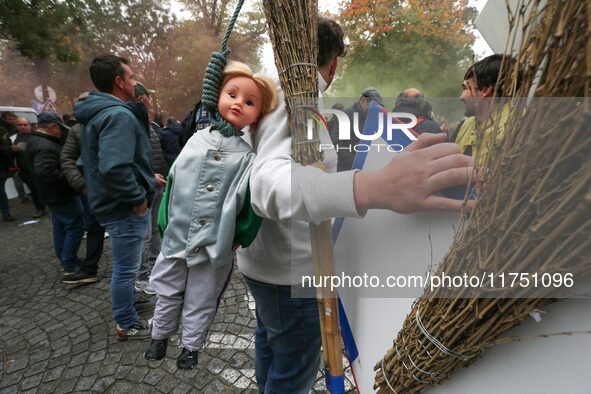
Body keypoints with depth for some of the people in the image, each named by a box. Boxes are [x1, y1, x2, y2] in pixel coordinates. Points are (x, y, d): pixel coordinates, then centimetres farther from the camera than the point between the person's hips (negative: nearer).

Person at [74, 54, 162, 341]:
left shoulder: (99, 112, 11)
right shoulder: (119, 115, -22)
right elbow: (114, 168, -35)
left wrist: (146, 177, 17)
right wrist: (139, 197, -21)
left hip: (114, 203, 10)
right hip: (125, 208, -10)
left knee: (124, 266, 26)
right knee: (126, 268, 6)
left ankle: (127, 309, 46)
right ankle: (127, 325, 25)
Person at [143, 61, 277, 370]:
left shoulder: (249, 156, -12)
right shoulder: (196, 140, -3)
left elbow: (250, 202, -12)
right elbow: (173, 182, 3)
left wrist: (239, 238, -10)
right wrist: (165, 223, 5)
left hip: (215, 248, -3)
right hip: (176, 239, 3)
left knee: (200, 303, 18)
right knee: (168, 294, 24)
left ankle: (191, 347, 44)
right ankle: (159, 336, 50)